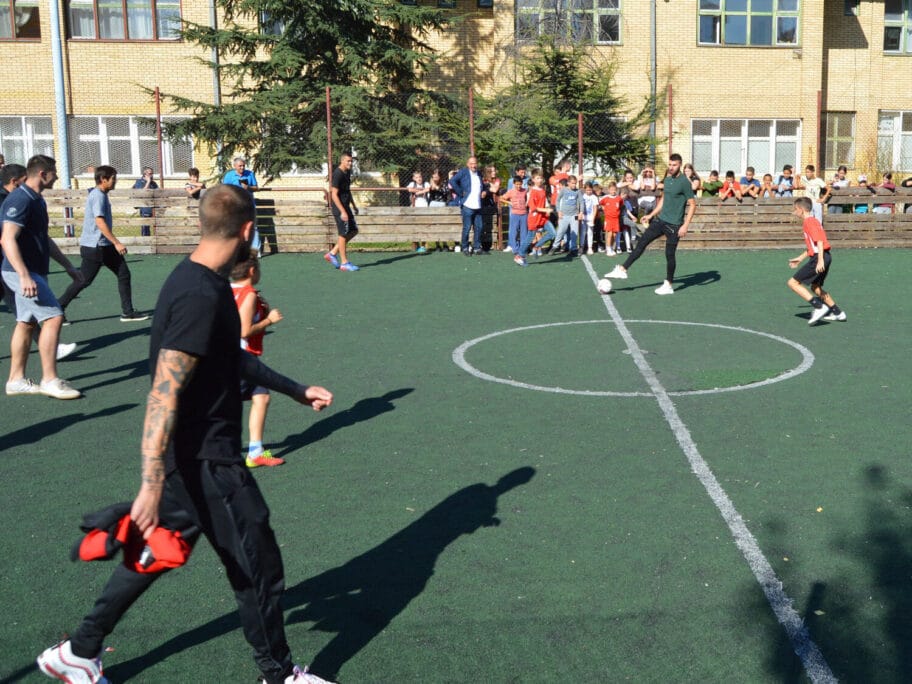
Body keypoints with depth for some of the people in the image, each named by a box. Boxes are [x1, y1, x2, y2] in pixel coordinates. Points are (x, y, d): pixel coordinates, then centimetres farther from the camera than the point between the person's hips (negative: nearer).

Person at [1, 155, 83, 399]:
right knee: (53, 317, -13)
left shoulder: (37, 200, 16)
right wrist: (24, 276, -32)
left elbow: (44, 239, 27)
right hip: (23, 273, -10)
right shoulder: (20, 200, -15)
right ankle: (49, 380, -8)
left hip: (34, 272, 10)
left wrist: (68, 266, 29)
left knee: (27, 323, 12)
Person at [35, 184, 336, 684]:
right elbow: (163, 397, -29)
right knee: (258, 568, 7)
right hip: (206, 462, -10)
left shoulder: (196, 281, 7)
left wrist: (295, 390, 26)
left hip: (190, 456, 10)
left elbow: (232, 359, 20)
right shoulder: (202, 297, -25)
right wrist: (152, 487, -30)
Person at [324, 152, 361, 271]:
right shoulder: (338, 174, -17)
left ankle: (332, 253, 17)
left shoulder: (347, 172, 11)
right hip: (339, 208, -10)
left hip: (346, 207, 10)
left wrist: (353, 206, 23)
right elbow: (334, 195, -21)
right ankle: (344, 263, 4)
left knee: (353, 231, 12)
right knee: (343, 234, -5)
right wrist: (343, 212, -25)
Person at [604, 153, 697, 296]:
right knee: (641, 242, 2)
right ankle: (623, 269, 6)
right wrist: (651, 215, 20)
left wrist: (685, 225, -19)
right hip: (661, 220, 7)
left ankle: (668, 286, 11)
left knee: (669, 254, 0)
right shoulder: (667, 179, 9)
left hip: (674, 225, -7)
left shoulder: (684, 182, -13)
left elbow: (692, 205, -13)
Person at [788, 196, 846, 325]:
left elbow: (819, 241, -21)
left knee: (793, 283, -8)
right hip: (824, 257, 10)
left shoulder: (809, 222, -11)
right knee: (815, 287, 22)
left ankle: (819, 306, -16)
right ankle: (837, 313, 24)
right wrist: (799, 258, 33)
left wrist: (820, 260, -28)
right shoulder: (812, 221, 21)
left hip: (818, 258, -10)